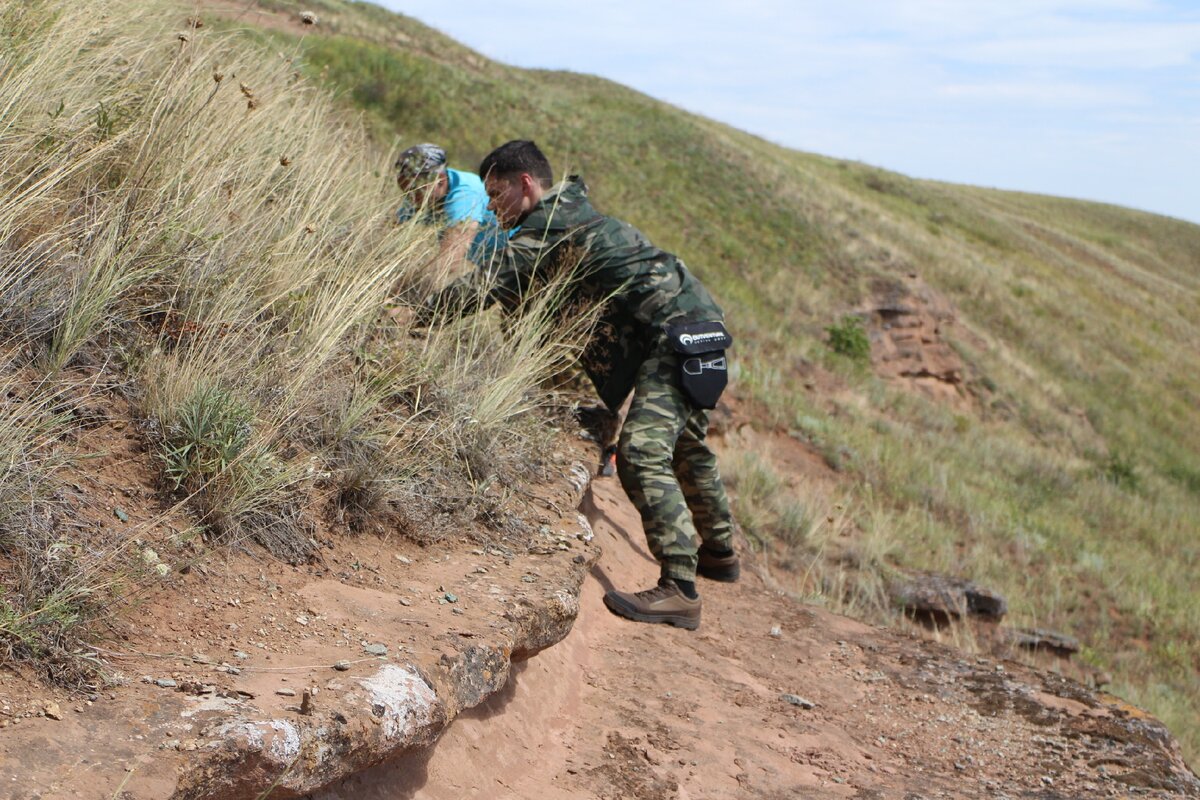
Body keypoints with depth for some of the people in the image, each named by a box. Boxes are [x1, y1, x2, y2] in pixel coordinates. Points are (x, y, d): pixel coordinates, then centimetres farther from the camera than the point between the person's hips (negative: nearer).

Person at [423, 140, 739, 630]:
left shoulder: (547, 226, -11)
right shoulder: (573, 209, 20)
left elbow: (491, 290, -15)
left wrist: (423, 312, -3)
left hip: (675, 337, -11)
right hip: (701, 328, 11)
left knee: (642, 453, -20)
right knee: (684, 446, 25)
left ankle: (679, 590, -25)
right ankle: (719, 553, 42)